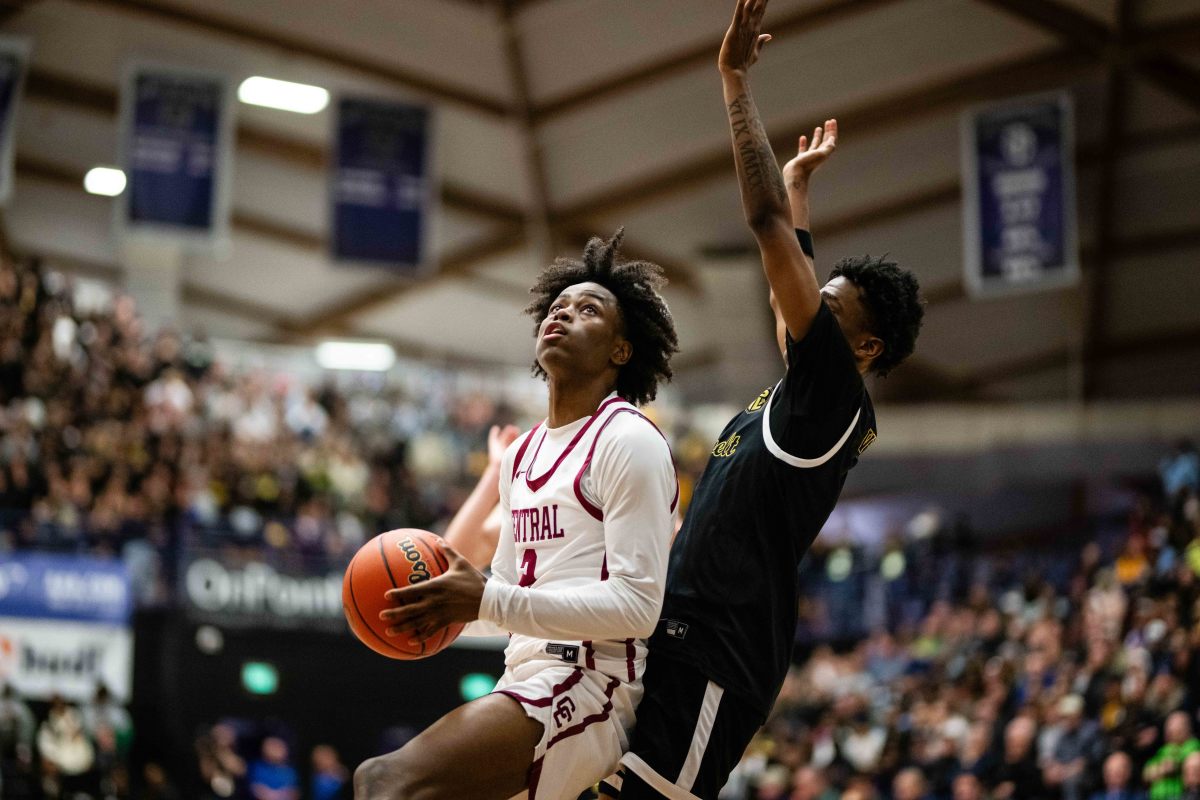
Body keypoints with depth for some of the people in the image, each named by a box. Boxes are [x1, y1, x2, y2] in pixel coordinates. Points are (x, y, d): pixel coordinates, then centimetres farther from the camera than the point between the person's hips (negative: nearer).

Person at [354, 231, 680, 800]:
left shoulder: (627, 441, -6)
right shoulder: (521, 454, 20)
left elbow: (636, 606, -14)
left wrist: (487, 601, -19)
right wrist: (449, 606, 3)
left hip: (591, 683, -9)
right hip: (526, 681, 9)